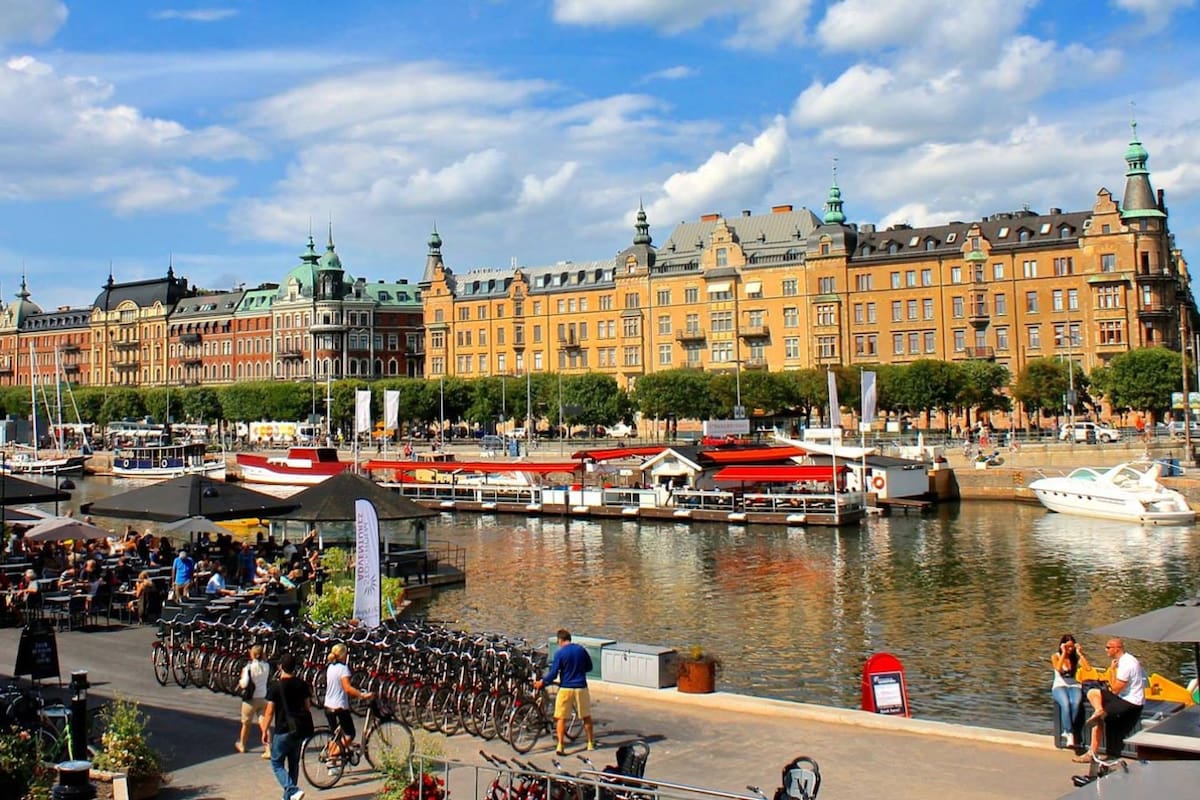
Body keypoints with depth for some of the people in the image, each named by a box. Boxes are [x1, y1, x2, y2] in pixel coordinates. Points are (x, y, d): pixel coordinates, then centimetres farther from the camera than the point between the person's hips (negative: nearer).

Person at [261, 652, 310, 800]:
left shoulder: (275, 687, -10)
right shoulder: (302, 684, 2)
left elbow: (270, 711, -10)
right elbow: (307, 706, 7)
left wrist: (265, 731, -2)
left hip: (283, 730, -5)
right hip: (300, 729, 5)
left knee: (277, 763, 6)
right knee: (293, 763, 17)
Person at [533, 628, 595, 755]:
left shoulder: (560, 653, -10)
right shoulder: (581, 649, 2)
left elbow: (553, 673, -11)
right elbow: (589, 667, 12)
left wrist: (541, 683, 3)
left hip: (566, 688, -3)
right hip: (581, 688, 3)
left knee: (561, 718, 5)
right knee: (586, 716, 15)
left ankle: (560, 746, 0)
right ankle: (591, 743, 22)